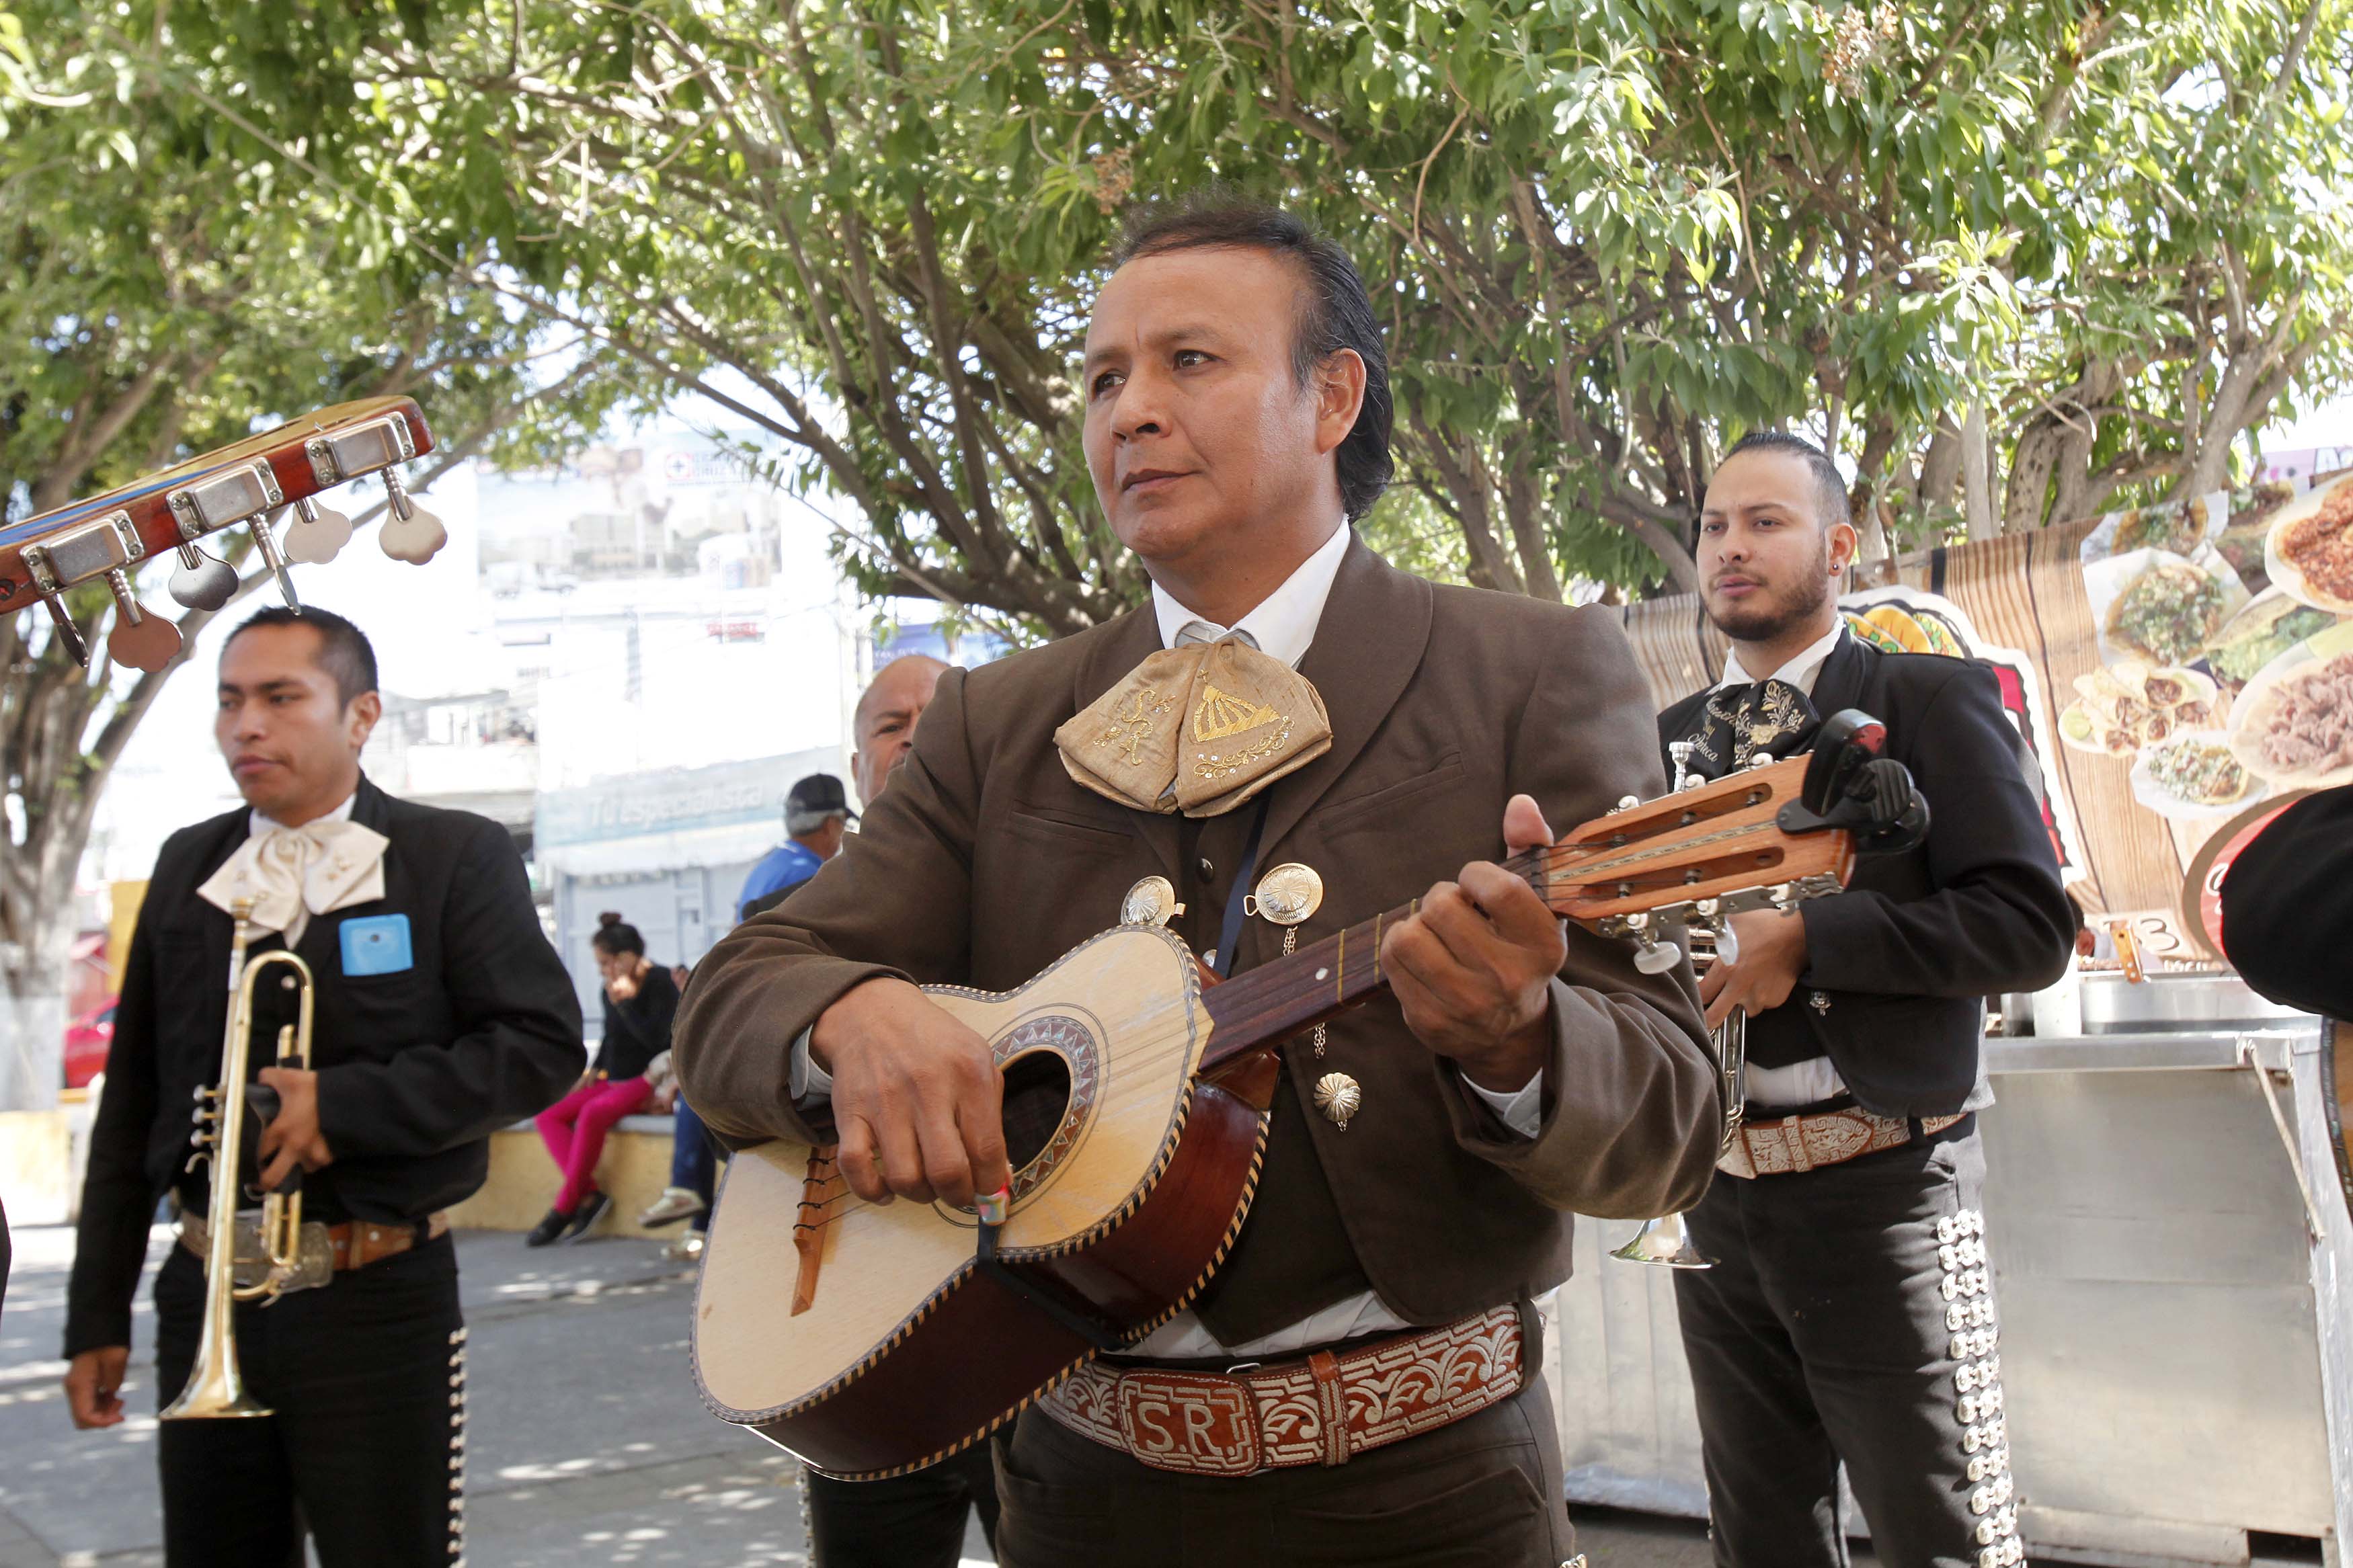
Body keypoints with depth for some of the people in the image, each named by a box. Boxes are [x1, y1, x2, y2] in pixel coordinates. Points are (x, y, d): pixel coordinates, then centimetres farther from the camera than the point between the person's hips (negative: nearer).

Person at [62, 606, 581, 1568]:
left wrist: (345, 1103, -20)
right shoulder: (189, 867, 9)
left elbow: (543, 1044, -11)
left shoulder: (455, 857, -4)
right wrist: (98, 1314, 10)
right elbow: (133, 1102, 12)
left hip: (377, 1300, -4)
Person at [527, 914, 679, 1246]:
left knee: (593, 1113, -33)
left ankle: (563, 1208, -25)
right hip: (612, 1082, 9)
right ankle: (589, 1193, -23)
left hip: (649, 1082, -8)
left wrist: (625, 1002, -18)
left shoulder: (661, 982, -10)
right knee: (548, 1116, -11)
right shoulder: (611, 990, 11)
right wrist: (595, 1070, 10)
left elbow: (656, 1039, -20)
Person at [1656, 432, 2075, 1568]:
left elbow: (2032, 925, -11)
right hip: (1716, 1198, 5)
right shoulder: (1669, 736, 15)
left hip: (1880, 1190, -5)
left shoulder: (1931, 701, -2)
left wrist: (1806, 940, -18)